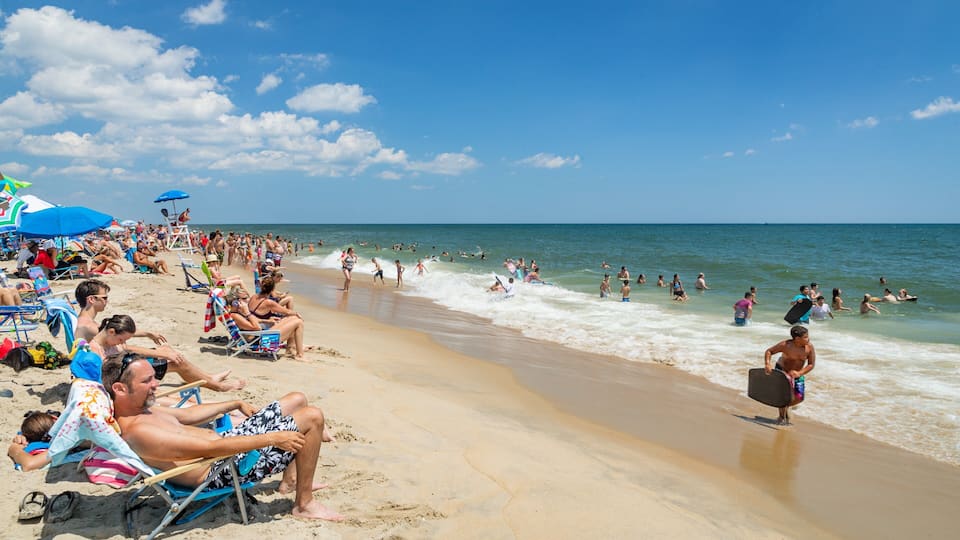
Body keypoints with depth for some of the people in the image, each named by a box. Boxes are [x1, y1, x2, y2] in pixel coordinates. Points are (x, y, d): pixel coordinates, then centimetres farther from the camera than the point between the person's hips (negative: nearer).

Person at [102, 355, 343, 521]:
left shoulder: (142, 410, 5)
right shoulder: (137, 432, -27)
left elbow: (189, 414, 21)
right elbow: (211, 448, -30)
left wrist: (236, 404, 28)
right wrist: (272, 438, -26)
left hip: (223, 441, 11)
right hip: (222, 470, -11)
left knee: (297, 400, 14)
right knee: (313, 417, -14)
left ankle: (291, 479, 26)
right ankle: (305, 504, -1)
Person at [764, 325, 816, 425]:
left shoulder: (809, 347, -19)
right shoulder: (786, 345, -26)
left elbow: (811, 364, -14)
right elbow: (769, 351, -15)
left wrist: (799, 373, -28)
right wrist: (767, 364, -30)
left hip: (798, 373, 4)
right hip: (782, 370, -3)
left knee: (799, 398, -4)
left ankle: (785, 407, 31)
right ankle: (782, 417, 3)